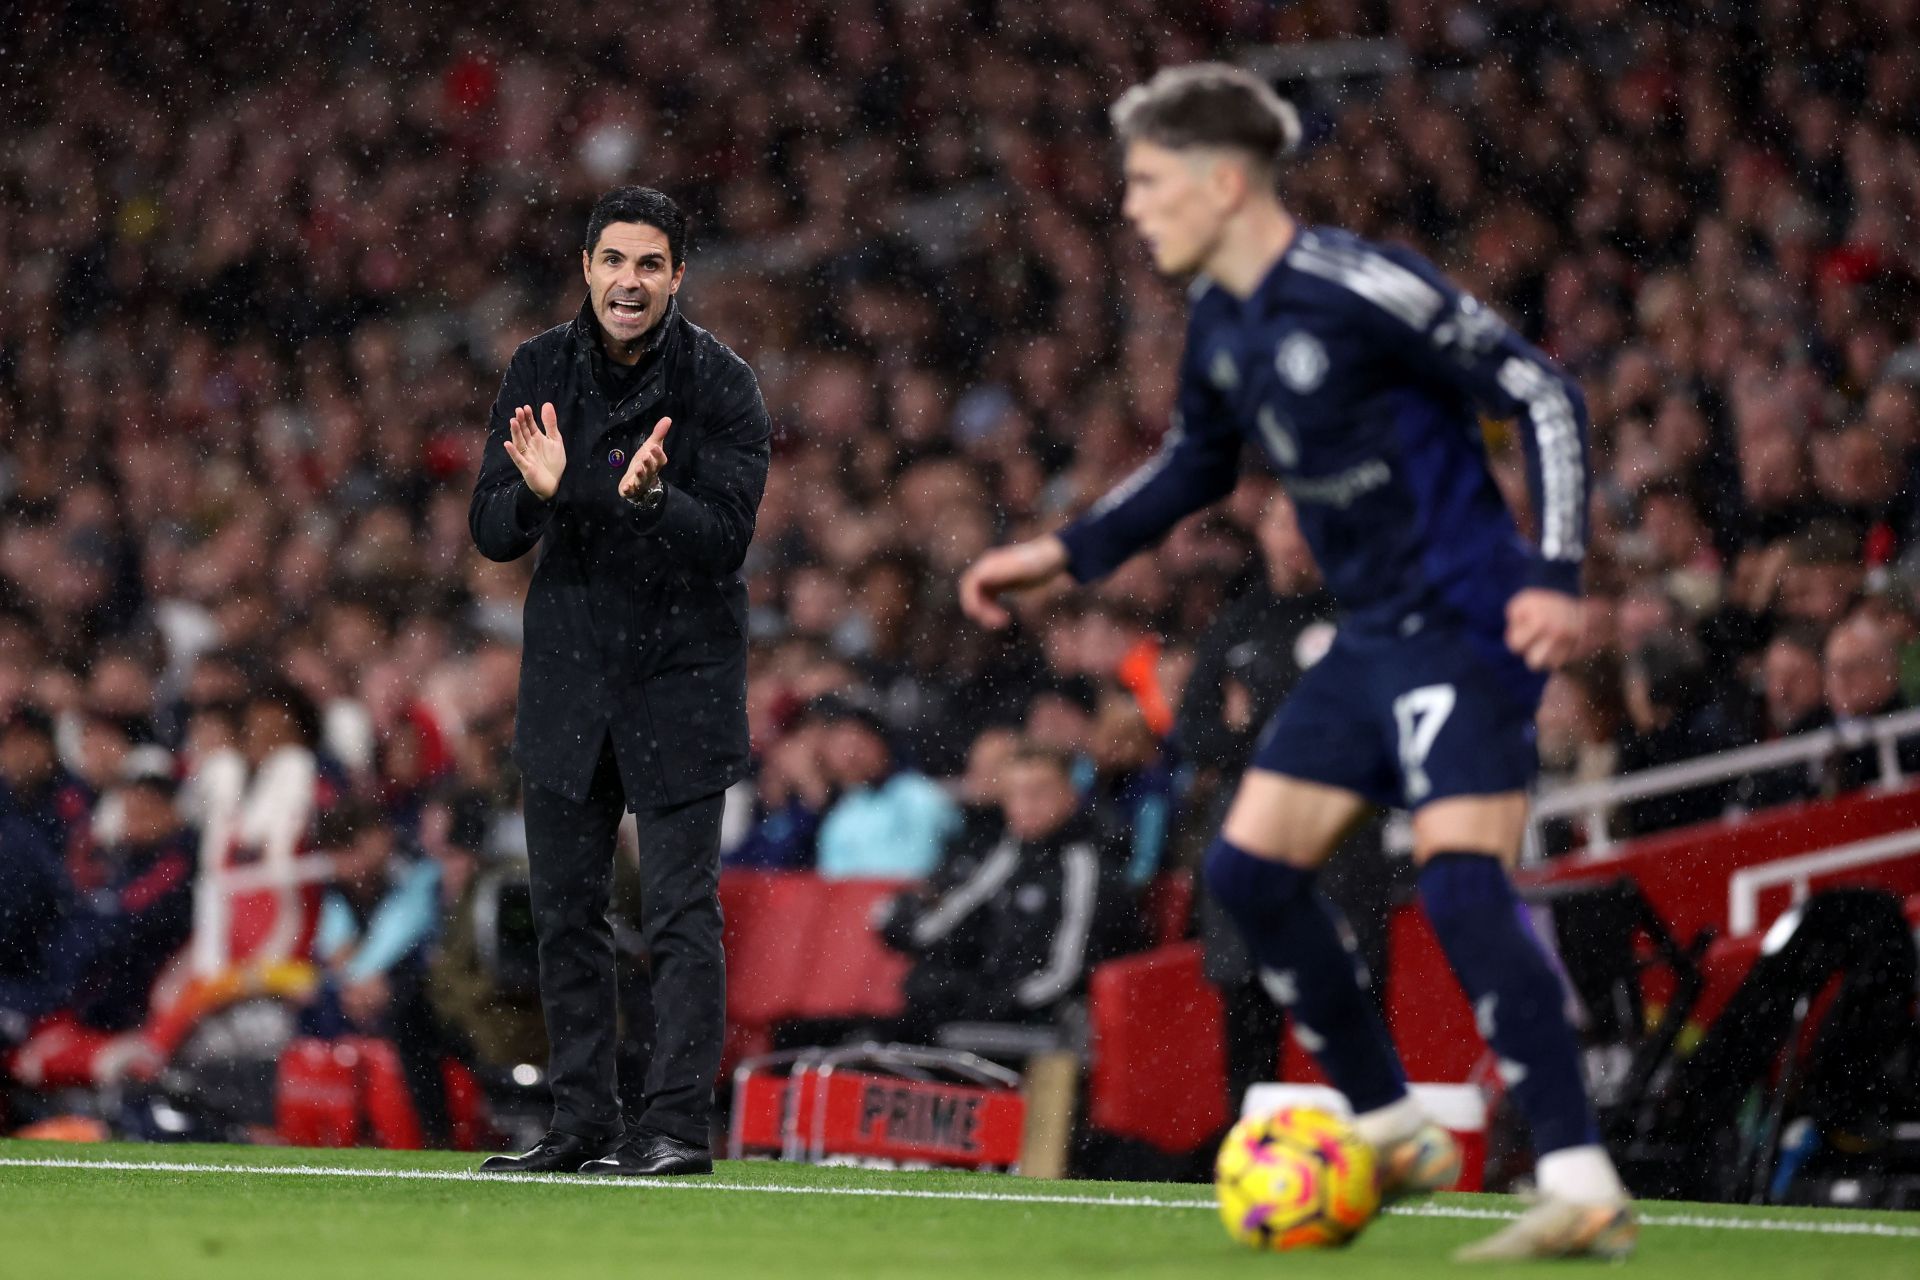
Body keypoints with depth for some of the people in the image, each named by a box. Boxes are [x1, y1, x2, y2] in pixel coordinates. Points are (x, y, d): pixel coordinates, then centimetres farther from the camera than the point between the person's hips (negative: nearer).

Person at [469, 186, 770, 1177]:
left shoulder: (719, 385, -10)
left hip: (681, 680, -4)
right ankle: (583, 1122, 15)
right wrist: (536, 493, -24)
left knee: (681, 910, -7)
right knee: (566, 911, 8)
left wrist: (647, 498, -36)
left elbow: (726, 538, -17)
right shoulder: (540, 372, 0)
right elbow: (491, 533, -2)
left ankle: (678, 1124, -5)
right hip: (566, 676, 4)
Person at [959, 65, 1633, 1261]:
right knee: (1251, 867, 9)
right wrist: (1063, 555, 21)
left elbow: (1546, 395, -16)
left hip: (1464, 624, -9)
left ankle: (1585, 1191, -26)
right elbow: (1197, 464, 28)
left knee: (1460, 879, -23)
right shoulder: (1220, 322, 8)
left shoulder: (1359, 289, -19)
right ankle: (1393, 1130, 21)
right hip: (1373, 635, 9)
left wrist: (1555, 576, -25)